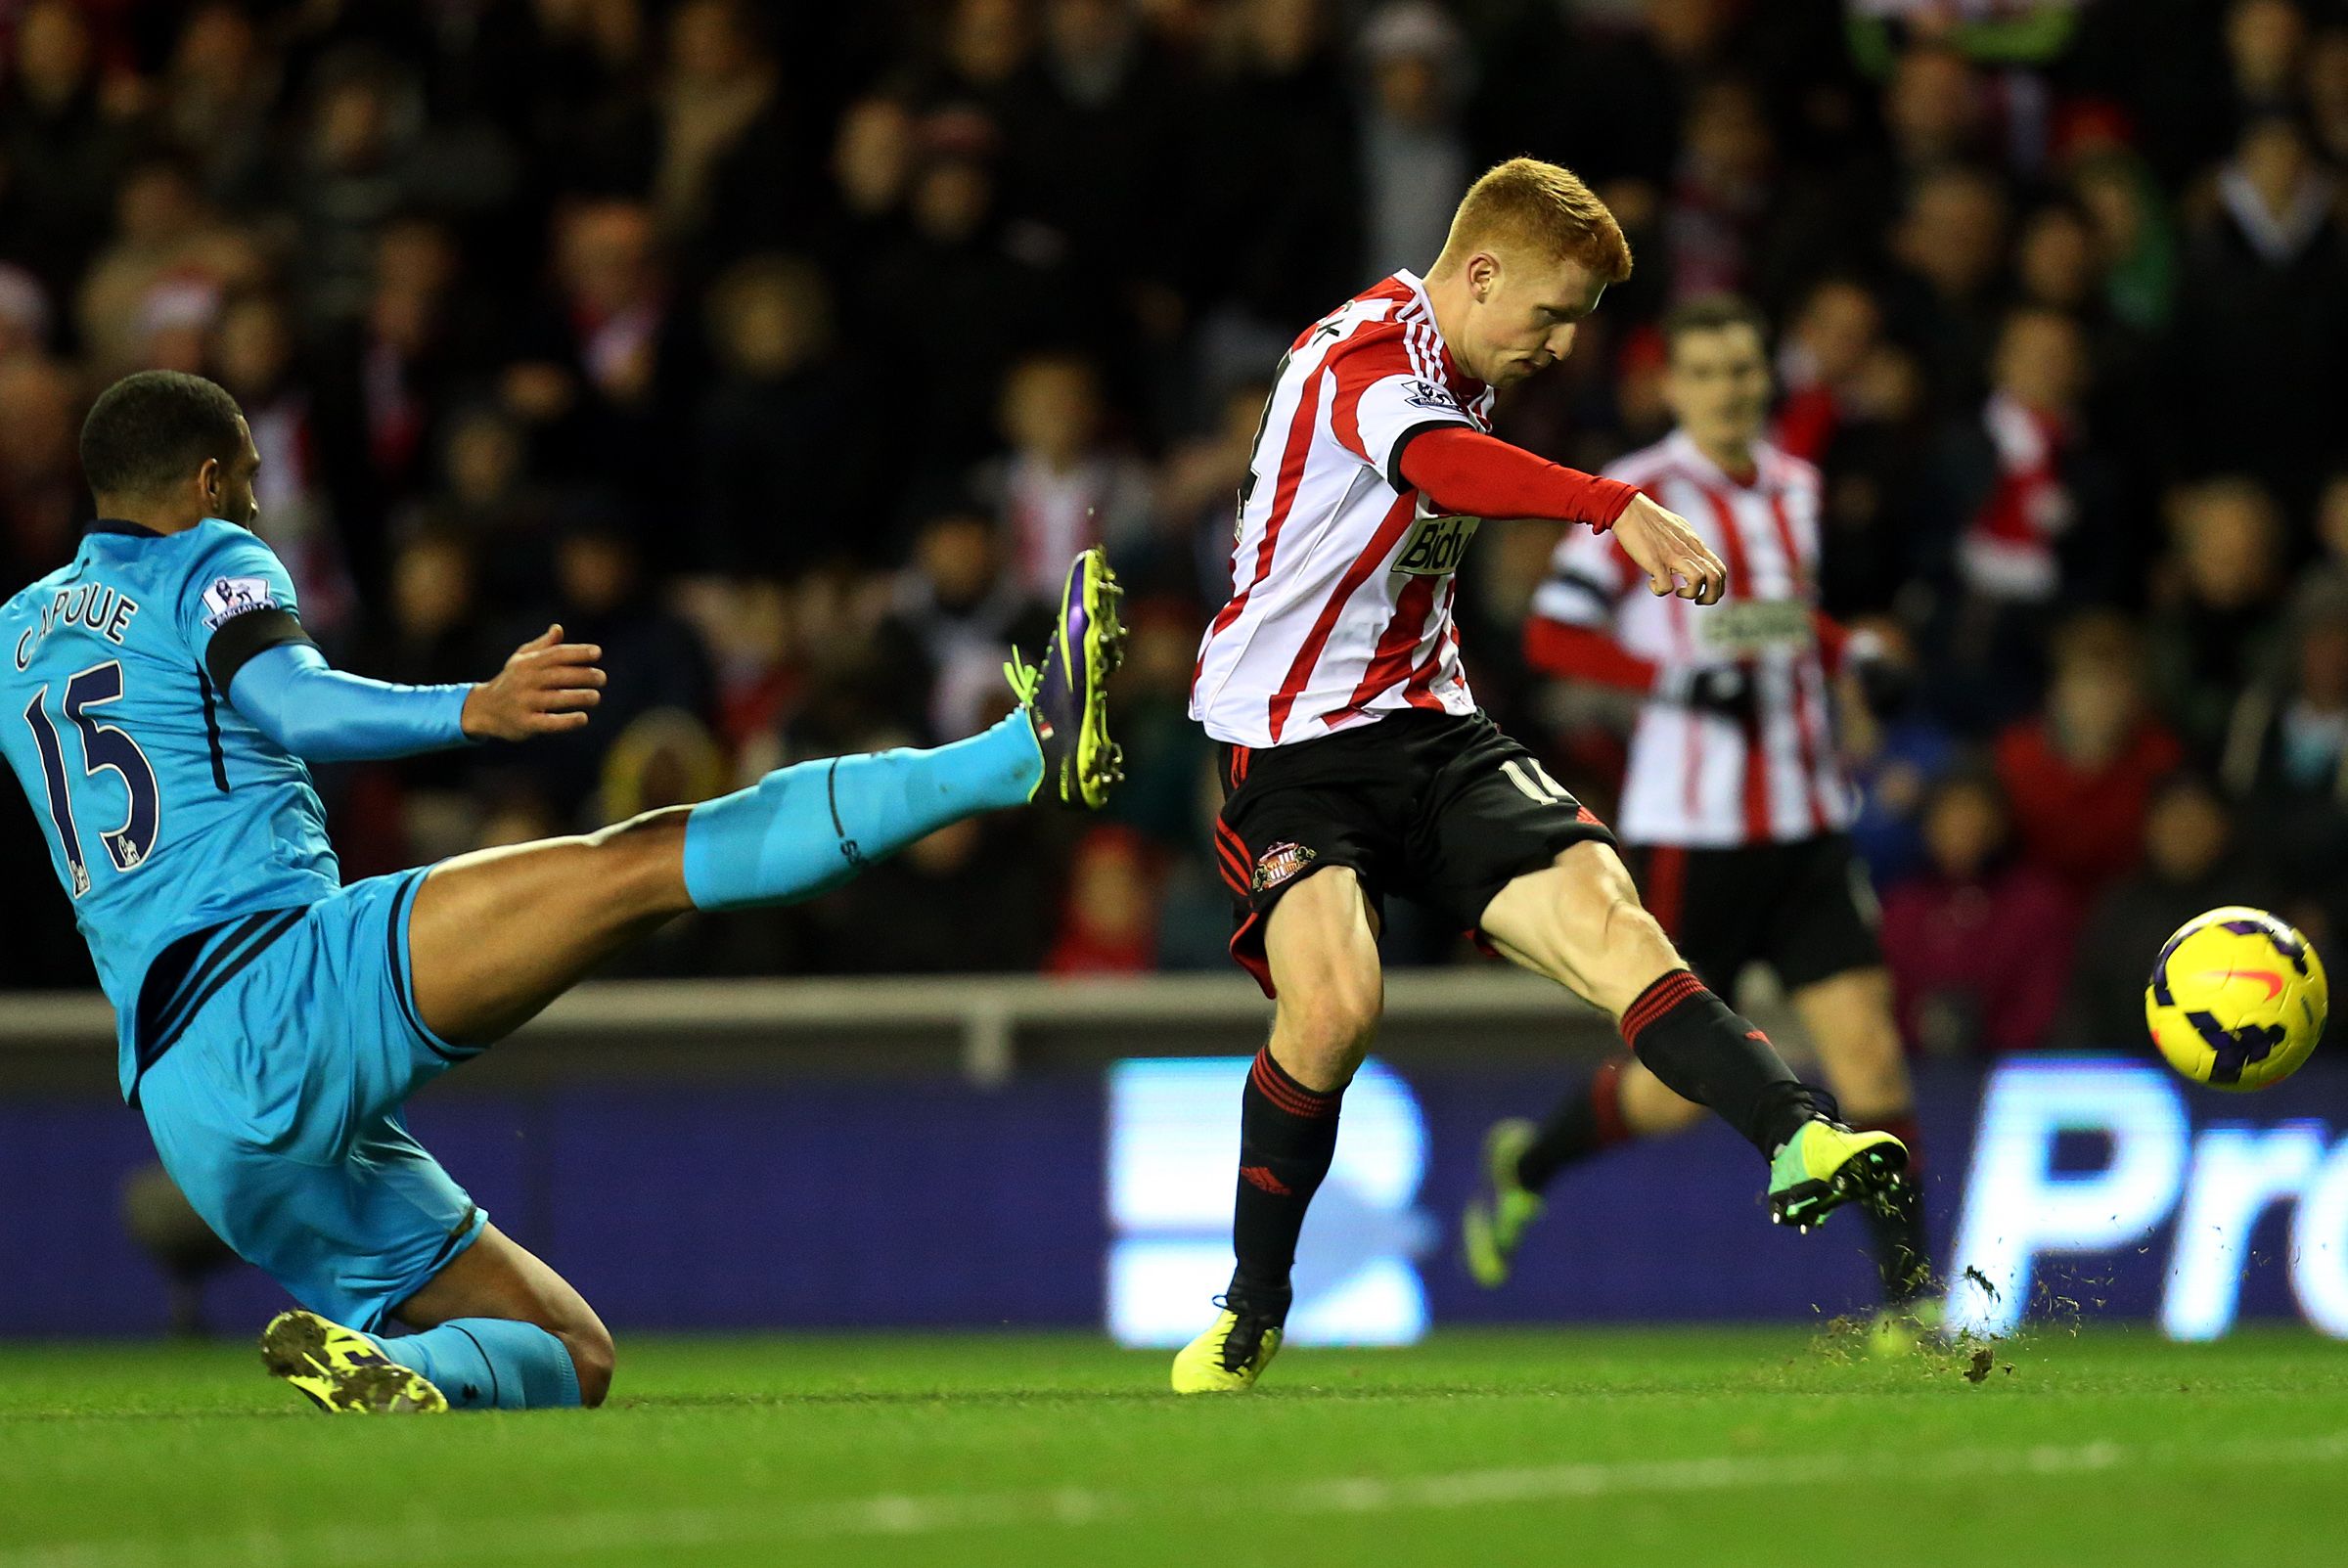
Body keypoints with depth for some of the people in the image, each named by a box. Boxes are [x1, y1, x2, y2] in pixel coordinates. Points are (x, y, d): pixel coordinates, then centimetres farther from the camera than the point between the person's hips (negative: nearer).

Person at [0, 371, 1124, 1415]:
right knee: (643, 865, -18)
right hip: (288, 991, -7)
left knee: (567, 1358, 9)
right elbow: (287, 704, -17)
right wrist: (474, 713, -33)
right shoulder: (207, 562, 6)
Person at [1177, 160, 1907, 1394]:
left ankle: (1799, 1141, -35)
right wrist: (1619, 509, -55)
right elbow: (1432, 460, -41)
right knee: (1333, 1006, -27)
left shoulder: (1466, 377, 14)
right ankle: (1249, 1322, -7)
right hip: (1290, 745, -7)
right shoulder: (1362, 355, -17)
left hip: (1429, 733, 7)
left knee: (1601, 914, -18)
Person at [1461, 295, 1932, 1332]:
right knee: (1678, 1086, 2)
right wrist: (1676, 679, -22)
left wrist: (1853, 658, 9)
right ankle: (1527, 1161, 32)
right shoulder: (1641, 496, -8)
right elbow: (1552, 635, -12)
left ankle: (1909, 1305, -3)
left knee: (1870, 1054, -6)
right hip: (1690, 832, -5)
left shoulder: (1793, 487, 12)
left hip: (1807, 823, 5)